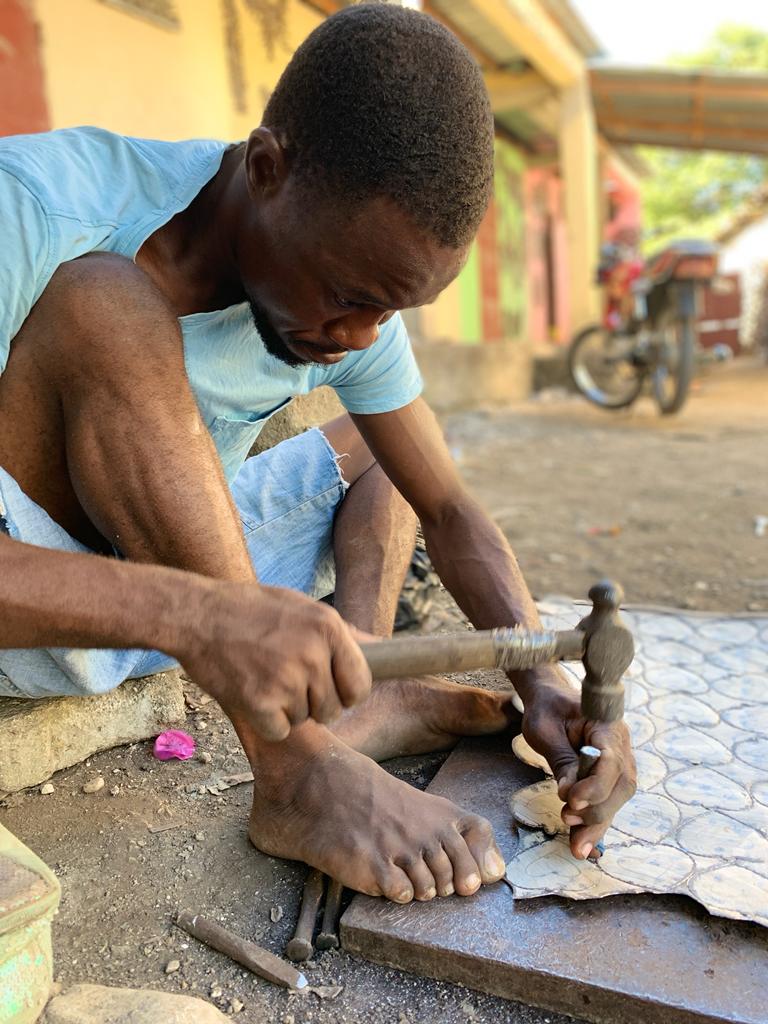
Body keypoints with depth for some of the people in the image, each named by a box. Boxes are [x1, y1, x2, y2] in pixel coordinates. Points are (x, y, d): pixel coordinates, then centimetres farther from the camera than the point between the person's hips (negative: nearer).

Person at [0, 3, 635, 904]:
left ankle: (357, 694, -18)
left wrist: (543, 681, -22)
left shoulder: (356, 296, -10)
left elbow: (448, 510, -8)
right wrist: (191, 614, -46)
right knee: (106, 307, -30)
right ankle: (299, 774, -27)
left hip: (179, 570, 5)